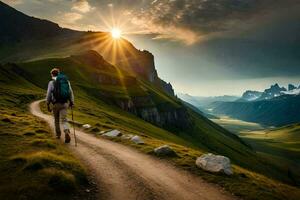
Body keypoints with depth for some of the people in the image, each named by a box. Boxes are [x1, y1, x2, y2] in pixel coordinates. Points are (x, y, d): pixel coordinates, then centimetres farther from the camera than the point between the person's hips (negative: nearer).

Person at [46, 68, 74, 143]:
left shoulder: (51, 82, -3)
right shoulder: (66, 81, 7)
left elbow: (48, 94, -5)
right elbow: (71, 92, 7)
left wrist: (48, 105, 3)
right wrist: (72, 102, 14)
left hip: (56, 104, -2)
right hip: (65, 104, 2)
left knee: (56, 120, 19)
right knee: (64, 120, 0)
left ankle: (58, 134, 33)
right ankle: (67, 132, -26)